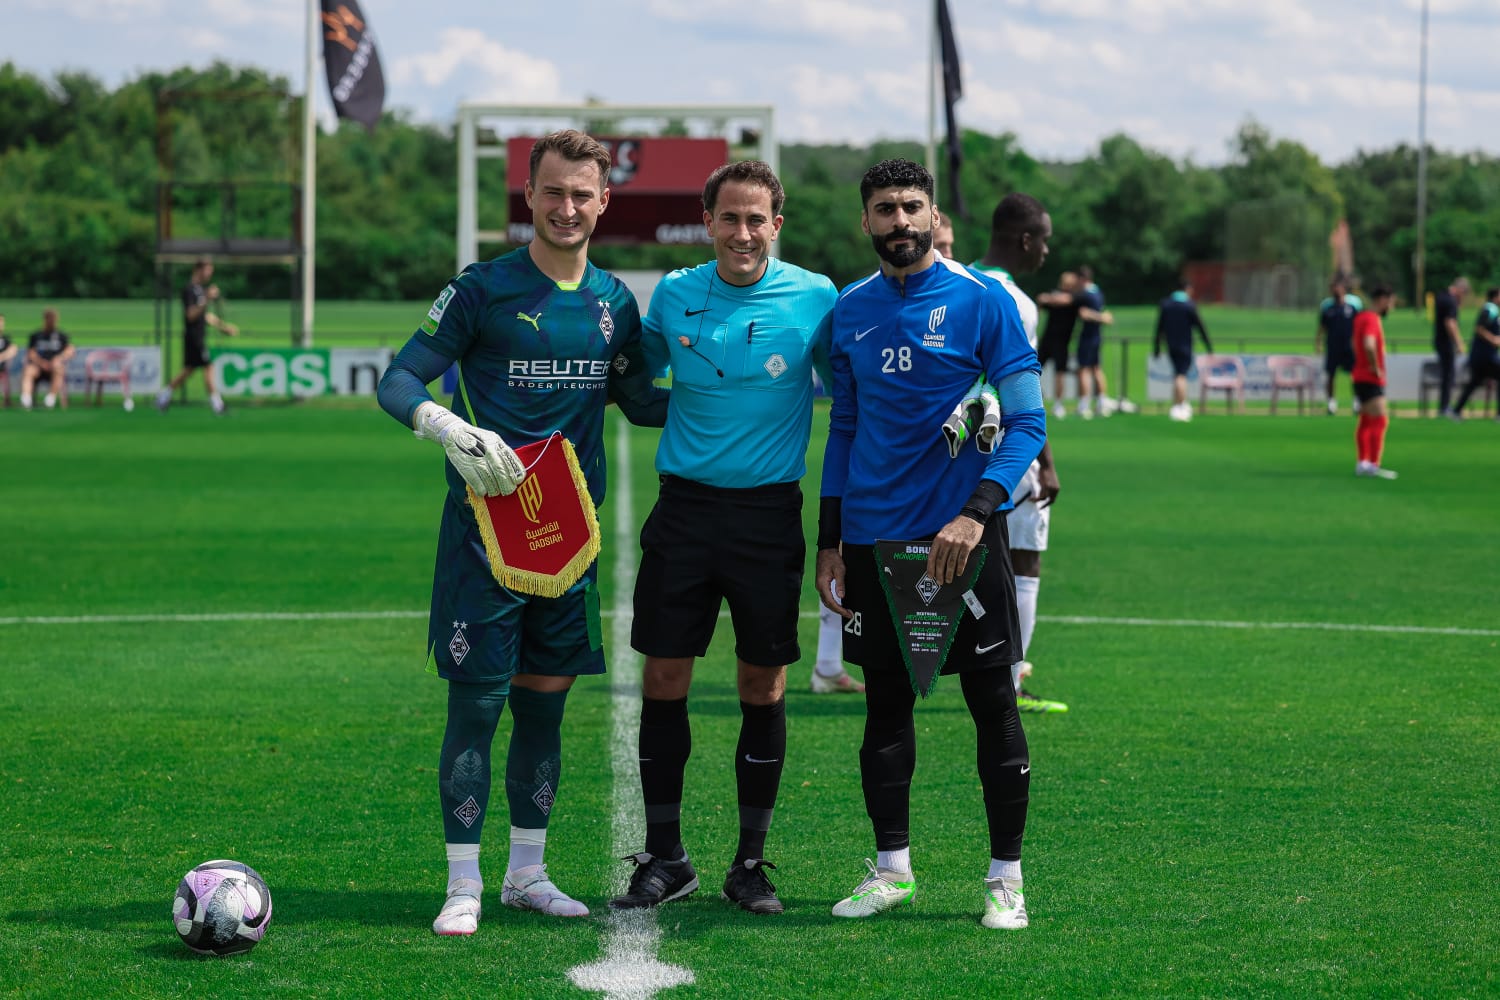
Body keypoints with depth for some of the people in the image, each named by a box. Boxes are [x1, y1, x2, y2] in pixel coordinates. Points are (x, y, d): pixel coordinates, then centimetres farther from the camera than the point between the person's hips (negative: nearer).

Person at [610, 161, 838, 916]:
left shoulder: (815, 298, -4)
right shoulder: (673, 294, 3)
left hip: (769, 512, -2)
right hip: (685, 506, 2)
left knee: (763, 689, 3)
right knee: (662, 682, 1)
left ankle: (751, 862, 15)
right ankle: (664, 857, 13)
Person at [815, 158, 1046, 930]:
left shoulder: (982, 301, -5)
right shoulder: (849, 311, 8)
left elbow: (1027, 423, -8)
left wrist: (976, 512, -20)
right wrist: (828, 540, 12)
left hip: (962, 534, -4)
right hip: (872, 539, 4)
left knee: (992, 704, 0)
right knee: (885, 701, 9)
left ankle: (1005, 877, 9)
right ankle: (890, 867, 21)